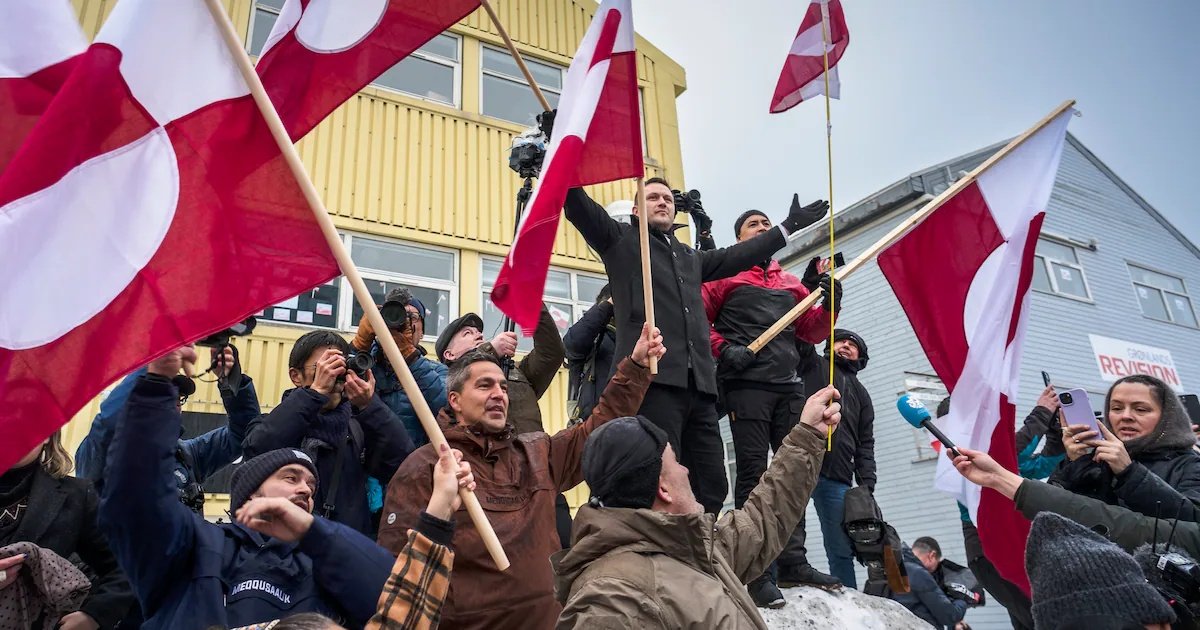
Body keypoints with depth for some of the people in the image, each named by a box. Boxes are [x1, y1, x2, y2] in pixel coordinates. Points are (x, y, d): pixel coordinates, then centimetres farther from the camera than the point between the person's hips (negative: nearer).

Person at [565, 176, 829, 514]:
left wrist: (789, 225, 45)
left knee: (712, 485, 1)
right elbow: (578, 205, 2)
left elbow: (737, 256, 41)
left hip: (698, 383, 7)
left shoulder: (690, 257, 32)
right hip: (653, 376, -6)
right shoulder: (621, 239, 14)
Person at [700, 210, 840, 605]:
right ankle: (756, 572, -5)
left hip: (789, 385, 6)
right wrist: (723, 349, -14)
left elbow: (812, 331, 17)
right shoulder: (725, 274, 7)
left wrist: (829, 306, 0)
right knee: (754, 471, -9)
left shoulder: (790, 282, 22)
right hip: (746, 384, -6)